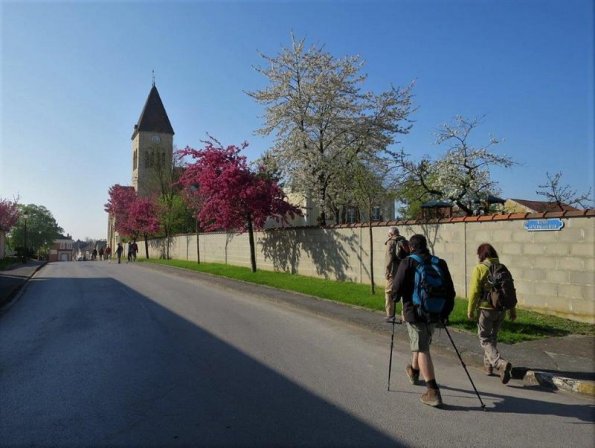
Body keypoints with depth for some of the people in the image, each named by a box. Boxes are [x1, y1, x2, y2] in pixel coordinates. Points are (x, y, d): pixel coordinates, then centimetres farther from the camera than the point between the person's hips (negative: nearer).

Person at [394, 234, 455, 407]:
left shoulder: (407, 263, -9)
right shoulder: (440, 263, 5)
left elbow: (397, 288, -12)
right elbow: (450, 290, 7)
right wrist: (445, 312, 15)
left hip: (414, 312, -6)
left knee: (422, 350, -1)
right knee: (421, 345, 25)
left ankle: (433, 392, -6)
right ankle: (414, 372, 47)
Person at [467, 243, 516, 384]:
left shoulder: (480, 268, -11)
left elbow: (474, 291, -14)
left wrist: (470, 311, -6)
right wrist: (512, 310, 17)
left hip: (486, 309, -6)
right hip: (501, 310, 6)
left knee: (485, 340, 3)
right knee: (493, 337, 21)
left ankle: (501, 364, -17)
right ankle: (488, 365, 31)